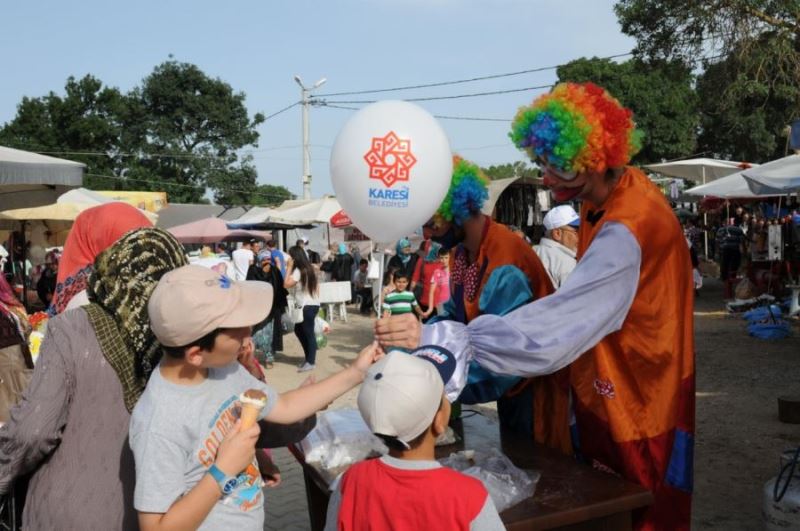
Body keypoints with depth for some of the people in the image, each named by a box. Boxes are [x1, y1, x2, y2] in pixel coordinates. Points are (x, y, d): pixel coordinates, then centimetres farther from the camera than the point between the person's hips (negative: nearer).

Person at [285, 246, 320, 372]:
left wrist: (289, 268, -13)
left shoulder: (298, 270, -15)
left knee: (308, 333, -4)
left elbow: (286, 284, -20)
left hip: (307, 306, -10)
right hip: (313, 304, 10)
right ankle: (309, 356, 23)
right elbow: (317, 286, 15)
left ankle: (310, 362, 1)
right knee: (298, 330, 17)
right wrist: (315, 300, 20)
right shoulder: (309, 268, 13)